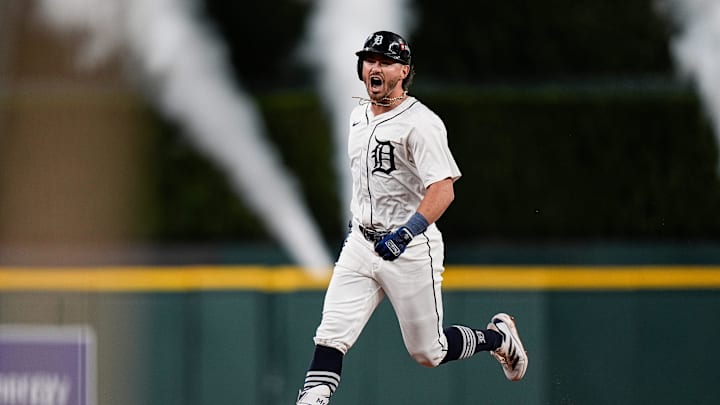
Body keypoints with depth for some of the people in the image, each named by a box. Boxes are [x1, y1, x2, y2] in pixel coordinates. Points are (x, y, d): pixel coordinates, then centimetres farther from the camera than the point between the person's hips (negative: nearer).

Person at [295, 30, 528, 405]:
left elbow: (443, 190, -25)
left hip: (411, 248, -6)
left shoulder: (420, 123, -17)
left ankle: (498, 337, 31)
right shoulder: (359, 116, 9)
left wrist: (408, 231, -37)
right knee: (331, 336, -12)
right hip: (361, 245, 6)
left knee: (428, 352, 5)